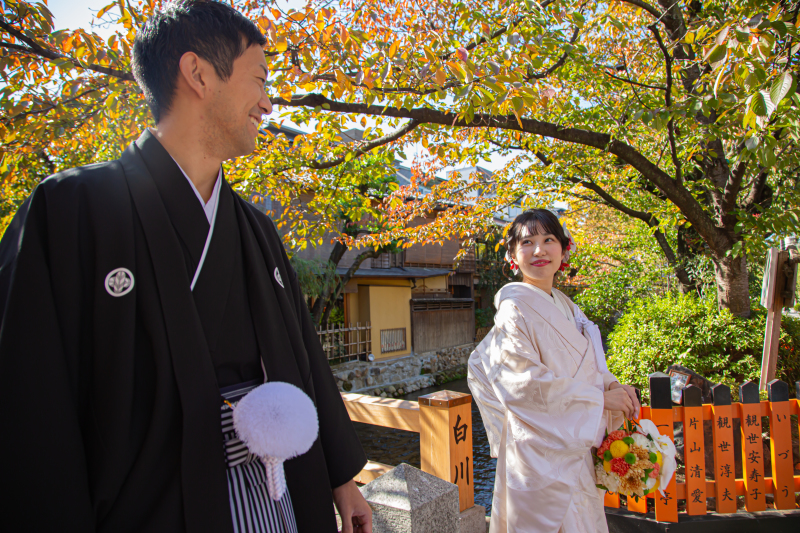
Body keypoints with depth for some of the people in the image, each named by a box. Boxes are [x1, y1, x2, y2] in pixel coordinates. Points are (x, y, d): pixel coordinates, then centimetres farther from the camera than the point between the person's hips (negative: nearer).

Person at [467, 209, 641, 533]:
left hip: (577, 444, 8)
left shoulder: (566, 307, 9)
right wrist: (600, 397, -16)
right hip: (541, 450, -8)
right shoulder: (514, 308, -15)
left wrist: (611, 384, -4)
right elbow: (525, 382, -22)